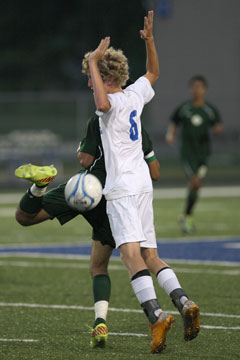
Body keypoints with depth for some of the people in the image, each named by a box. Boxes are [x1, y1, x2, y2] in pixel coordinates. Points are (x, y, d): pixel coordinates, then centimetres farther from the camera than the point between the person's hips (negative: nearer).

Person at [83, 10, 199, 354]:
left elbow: (103, 103, -38)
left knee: (131, 253, -17)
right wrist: (149, 40, 26)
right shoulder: (135, 96, 11)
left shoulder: (114, 103, -11)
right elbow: (153, 73, 33)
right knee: (151, 256, 10)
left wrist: (93, 62, -27)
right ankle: (183, 302, -5)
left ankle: (156, 314, -31)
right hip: (143, 184, 9)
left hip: (122, 189, -9)